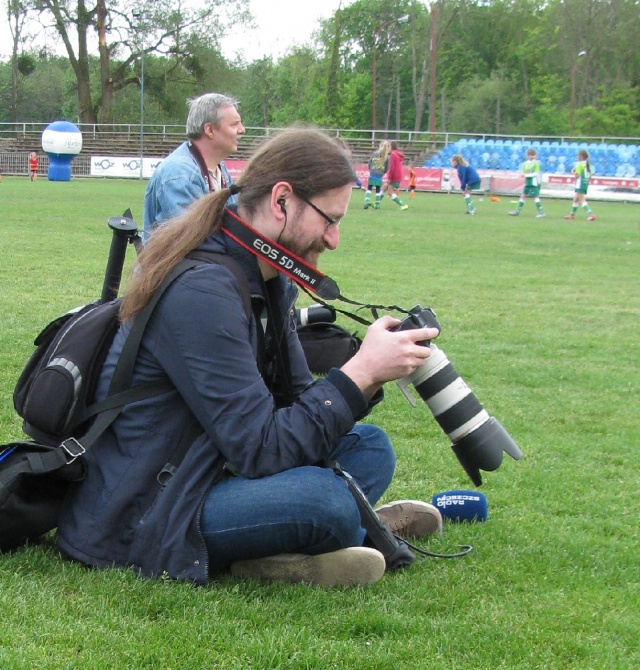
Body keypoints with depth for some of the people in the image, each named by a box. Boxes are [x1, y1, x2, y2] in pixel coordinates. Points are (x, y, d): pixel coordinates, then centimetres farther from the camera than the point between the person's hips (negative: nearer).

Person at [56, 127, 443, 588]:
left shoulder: (268, 282, 7)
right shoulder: (201, 291, -23)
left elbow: (295, 402, 7)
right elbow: (260, 450, -25)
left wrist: (369, 375, -9)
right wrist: (360, 372, -23)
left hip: (204, 477, 10)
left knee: (370, 448, 7)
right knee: (323, 497, -32)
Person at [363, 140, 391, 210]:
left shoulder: (374, 153, 0)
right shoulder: (387, 157, -3)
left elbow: (369, 164, 4)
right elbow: (387, 168, 1)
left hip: (372, 175, 0)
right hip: (379, 176, 0)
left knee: (369, 189, 6)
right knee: (378, 190, 9)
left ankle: (366, 202, -10)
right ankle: (377, 205, 8)